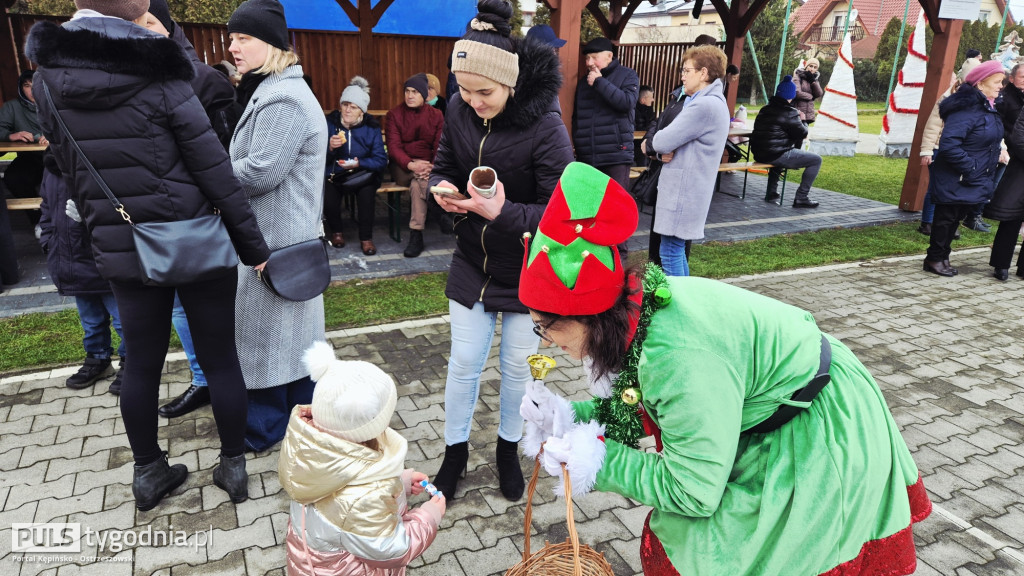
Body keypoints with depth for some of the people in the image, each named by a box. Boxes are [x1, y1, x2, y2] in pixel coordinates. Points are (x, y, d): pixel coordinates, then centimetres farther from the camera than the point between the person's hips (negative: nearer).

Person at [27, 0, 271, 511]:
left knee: (141, 364, 15)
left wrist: (104, 233, 20)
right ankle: (234, 466, 22)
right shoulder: (159, 79, -13)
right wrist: (253, 246, -7)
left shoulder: (47, 81, 2)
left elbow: (71, 175, 9)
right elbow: (215, 171, -13)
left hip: (123, 251, 4)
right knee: (220, 358, 8)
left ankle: (148, 472, 30)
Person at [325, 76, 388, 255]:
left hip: (362, 174, 0)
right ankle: (336, 231, 4)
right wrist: (330, 147, -26)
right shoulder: (330, 123, -1)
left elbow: (381, 160, -10)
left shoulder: (371, 127, -2)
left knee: (367, 190, -34)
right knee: (327, 197, -30)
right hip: (333, 174, 1)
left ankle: (366, 238, -15)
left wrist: (359, 163, -27)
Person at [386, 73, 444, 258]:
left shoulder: (436, 115, 10)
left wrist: (432, 166, -21)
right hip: (402, 168, -1)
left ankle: (416, 235, -29)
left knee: (420, 182, -34)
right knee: (421, 181, -33)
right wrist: (411, 165, -25)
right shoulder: (394, 114, 5)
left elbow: (440, 147, 1)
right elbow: (393, 146, -6)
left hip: (426, 165, 1)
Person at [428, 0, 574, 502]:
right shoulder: (459, 113, -8)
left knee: (517, 366, 13)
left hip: (527, 273, -3)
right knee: (463, 363, 11)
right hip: (473, 265, 3)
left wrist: (503, 213, -36)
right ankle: (455, 451, 33)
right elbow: (443, 169, 7)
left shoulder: (545, 126, -23)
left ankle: (508, 449, 38)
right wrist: (442, 189, -16)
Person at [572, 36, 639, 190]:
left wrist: (599, 82, -8)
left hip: (616, 156, -4)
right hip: (585, 158, 4)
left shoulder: (627, 75, 6)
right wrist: (576, 144, 13)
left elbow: (627, 102, -13)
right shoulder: (584, 82, 20)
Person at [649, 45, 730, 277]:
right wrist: (666, 151, -7)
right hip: (686, 187, 10)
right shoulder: (714, 102, 16)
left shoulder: (705, 106, -19)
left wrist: (657, 140, 2)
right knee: (677, 251, 17)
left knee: (670, 252, -5)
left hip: (683, 191, -10)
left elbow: (661, 141, -21)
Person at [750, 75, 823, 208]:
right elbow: (802, 133, -3)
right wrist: (804, 124, 17)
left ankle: (771, 192, 39)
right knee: (816, 160, 0)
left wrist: (796, 118, 21)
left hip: (759, 154, 9)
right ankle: (801, 198, -1)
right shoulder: (789, 112, -11)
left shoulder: (765, 109, 13)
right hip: (775, 155, -8)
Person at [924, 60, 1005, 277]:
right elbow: (948, 145, -29)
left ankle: (942, 257, 26)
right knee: (946, 218, 2)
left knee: (955, 218, 15)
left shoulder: (990, 109, 12)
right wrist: (970, 168, -23)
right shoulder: (966, 109, -21)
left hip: (975, 182, 9)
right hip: (954, 181, -9)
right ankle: (934, 259, 14)